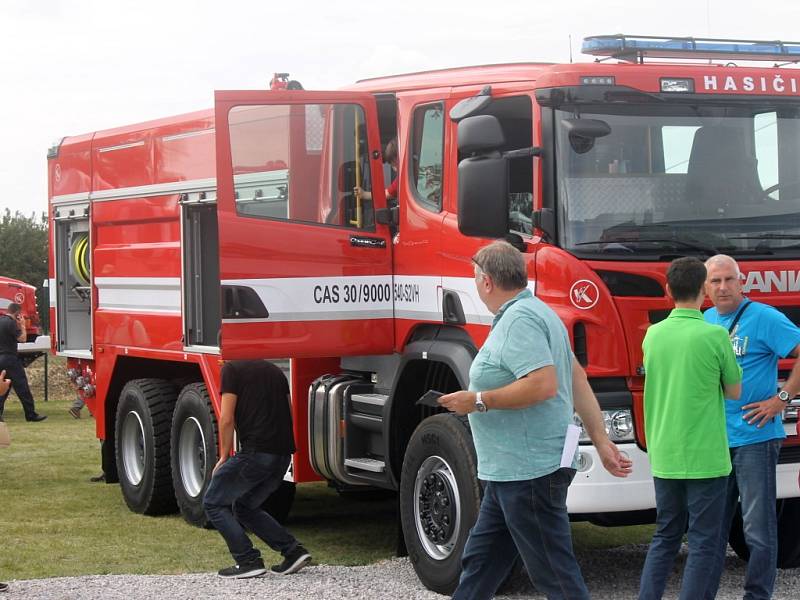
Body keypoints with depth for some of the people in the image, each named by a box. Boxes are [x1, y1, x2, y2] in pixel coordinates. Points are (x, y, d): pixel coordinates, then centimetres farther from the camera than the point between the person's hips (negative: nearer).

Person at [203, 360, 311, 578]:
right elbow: (288, 415, 23)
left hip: (256, 452, -7)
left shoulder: (231, 369, 0)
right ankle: (293, 551, 12)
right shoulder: (274, 371, 22)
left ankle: (248, 561, -2)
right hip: (284, 455, 7)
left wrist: (224, 457, 4)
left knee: (213, 503, 8)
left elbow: (227, 419, -6)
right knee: (245, 507, 24)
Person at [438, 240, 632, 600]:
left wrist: (479, 401, -17)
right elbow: (578, 379, 18)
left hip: (528, 472, -11)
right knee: (479, 561, 16)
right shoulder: (533, 312, 18)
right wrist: (601, 440, 18)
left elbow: (544, 384, -27)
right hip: (510, 472, 11)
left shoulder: (520, 320, -15)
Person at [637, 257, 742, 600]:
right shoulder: (715, 335, -12)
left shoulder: (653, 334, 3)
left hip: (664, 456, 5)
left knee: (665, 537, 15)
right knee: (703, 542, 2)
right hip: (704, 456, -5)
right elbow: (734, 391, -1)